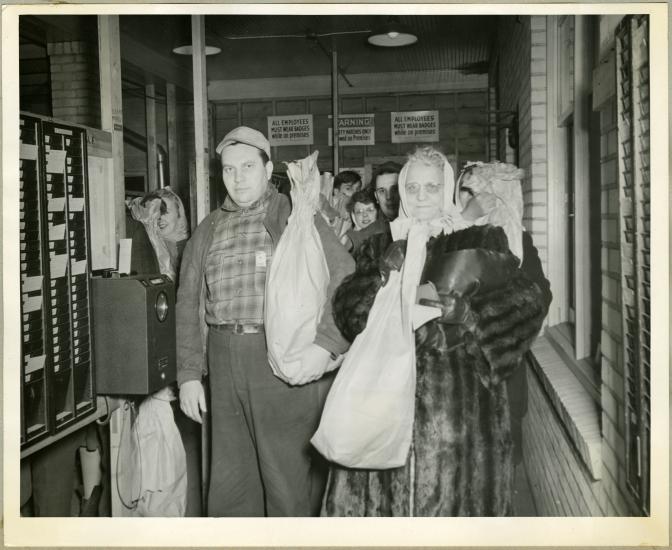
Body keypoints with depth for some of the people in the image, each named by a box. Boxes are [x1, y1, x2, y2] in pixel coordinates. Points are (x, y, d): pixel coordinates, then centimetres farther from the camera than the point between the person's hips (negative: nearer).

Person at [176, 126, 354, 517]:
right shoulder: (208, 231, 15)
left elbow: (347, 282, -6)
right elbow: (189, 304, 15)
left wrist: (325, 344, -18)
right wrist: (189, 374, 8)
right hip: (225, 369, 5)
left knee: (291, 480, 0)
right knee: (229, 483, 11)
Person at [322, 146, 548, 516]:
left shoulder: (481, 242, 9)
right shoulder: (381, 247, 16)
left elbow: (527, 306, -1)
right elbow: (347, 305, 2)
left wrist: (462, 312, -13)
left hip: (460, 395, -2)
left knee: (451, 493, -2)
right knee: (381, 494, -1)